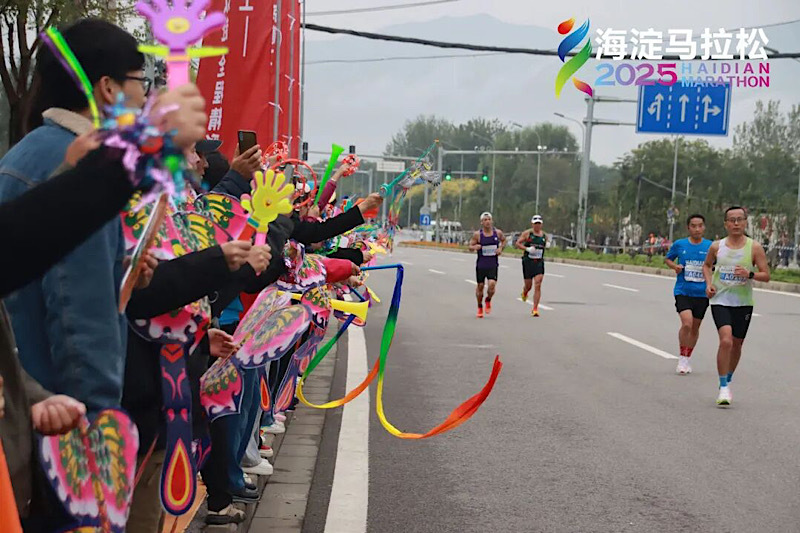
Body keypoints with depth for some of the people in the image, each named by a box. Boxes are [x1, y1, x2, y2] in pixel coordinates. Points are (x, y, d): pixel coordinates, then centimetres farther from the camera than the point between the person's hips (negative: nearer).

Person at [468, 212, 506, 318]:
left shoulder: (498, 233, -1)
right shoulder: (477, 234, -6)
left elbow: (504, 240, 19)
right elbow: (470, 246, 1)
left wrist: (501, 248, -1)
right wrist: (475, 247, -22)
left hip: (493, 265, 0)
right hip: (481, 265, 0)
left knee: (492, 284, -16)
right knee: (480, 286, 8)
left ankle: (488, 300, 16)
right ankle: (480, 307, 29)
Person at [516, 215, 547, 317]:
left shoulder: (544, 236, 9)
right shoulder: (527, 233, -2)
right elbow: (517, 243, -5)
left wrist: (540, 252, 7)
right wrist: (527, 248, -18)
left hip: (539, 262, 2)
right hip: (528, 262, -2)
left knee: (538, 285, -12)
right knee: (528, 285, 6)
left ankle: (535, 309, -10)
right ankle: (524, 293, 46)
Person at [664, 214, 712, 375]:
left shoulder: (710, 246, 0)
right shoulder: (679, 244, -1)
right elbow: (667, 259, 15)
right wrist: (674, 266, -5)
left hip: (702, 293, 2)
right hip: (683, 292, -2)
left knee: (695, 328, 11)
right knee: (687, 323, -19)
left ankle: (687, 359, 29)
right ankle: (682, 358, -2)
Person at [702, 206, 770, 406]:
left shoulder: (755, 247, -4)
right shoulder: (716, 247, 0)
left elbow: (766, 275, -3)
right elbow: (707, 265, 19)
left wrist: (750, 274, -22)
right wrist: (709, 283, 2)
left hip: (743, 303, 1)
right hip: (720, 301, -1)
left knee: (736, 345, 11)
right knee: (725, 341, -19)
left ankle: (728, 381, 36)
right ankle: (723, 388, -11)